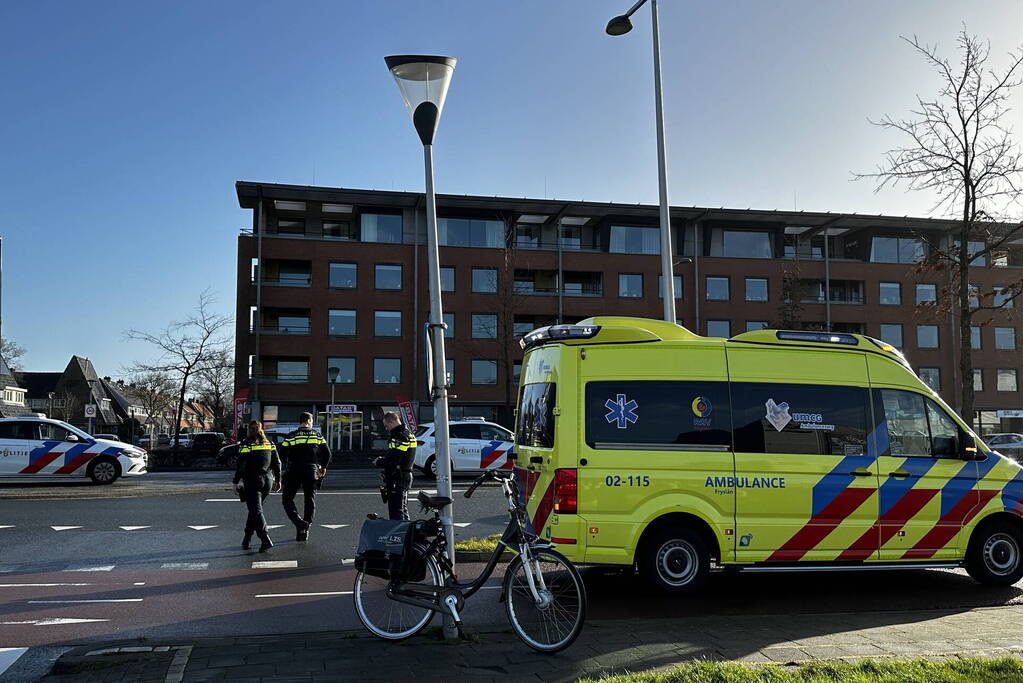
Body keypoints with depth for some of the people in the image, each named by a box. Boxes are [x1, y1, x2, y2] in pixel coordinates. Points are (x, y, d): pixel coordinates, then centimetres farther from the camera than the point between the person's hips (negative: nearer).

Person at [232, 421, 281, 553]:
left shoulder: (245, 445, -7)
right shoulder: (269, 444, 9)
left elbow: (241, 466, -13)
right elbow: (277, 463, 9)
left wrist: (236, 482, -7)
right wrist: (277, 480, 15)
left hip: (253, 482, -5)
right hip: (267, 480, 6)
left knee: (256, 511, -6)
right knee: (254, 509, 18)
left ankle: (265, 540, -18)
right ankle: (247, 539, 25)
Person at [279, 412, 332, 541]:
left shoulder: (291, 436, 0)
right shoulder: (317, 436, 5)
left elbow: (282, 454, -4)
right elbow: (327, 454, 3)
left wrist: (288, 466, 14)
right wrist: (323, 467, 19)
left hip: (294, 472, -2)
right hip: (311, 471, 2)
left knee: (287, 499, 7)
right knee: (310, 500, 11)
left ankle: (299, 522, -14)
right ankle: (305, 530, 11)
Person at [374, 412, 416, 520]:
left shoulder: (399, 437, -19)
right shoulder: (408, 434, 13)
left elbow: (392, 461, -26)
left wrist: (378, 462, -9)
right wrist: (383, 459, 9)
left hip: (397, 480, -10)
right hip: (406, 477, 10)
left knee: (396, 513, -8)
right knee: (403, 510, 19)